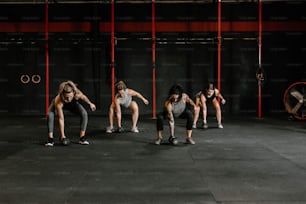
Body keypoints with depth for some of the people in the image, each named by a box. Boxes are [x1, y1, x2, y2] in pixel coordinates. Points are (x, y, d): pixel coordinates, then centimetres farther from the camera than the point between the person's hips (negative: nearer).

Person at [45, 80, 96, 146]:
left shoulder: (78, 94, -40)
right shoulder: (58, 101, -44)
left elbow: (83, 97, -12)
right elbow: (61, 119, -37)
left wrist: (90, 104, 5)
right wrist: (62, 135, -34)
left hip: (73, 104, 3)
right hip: (61, 104, -2)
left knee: (84, 114, -18)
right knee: (50, 115, -30)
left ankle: (82, 138, -7)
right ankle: (50, 139, -19)